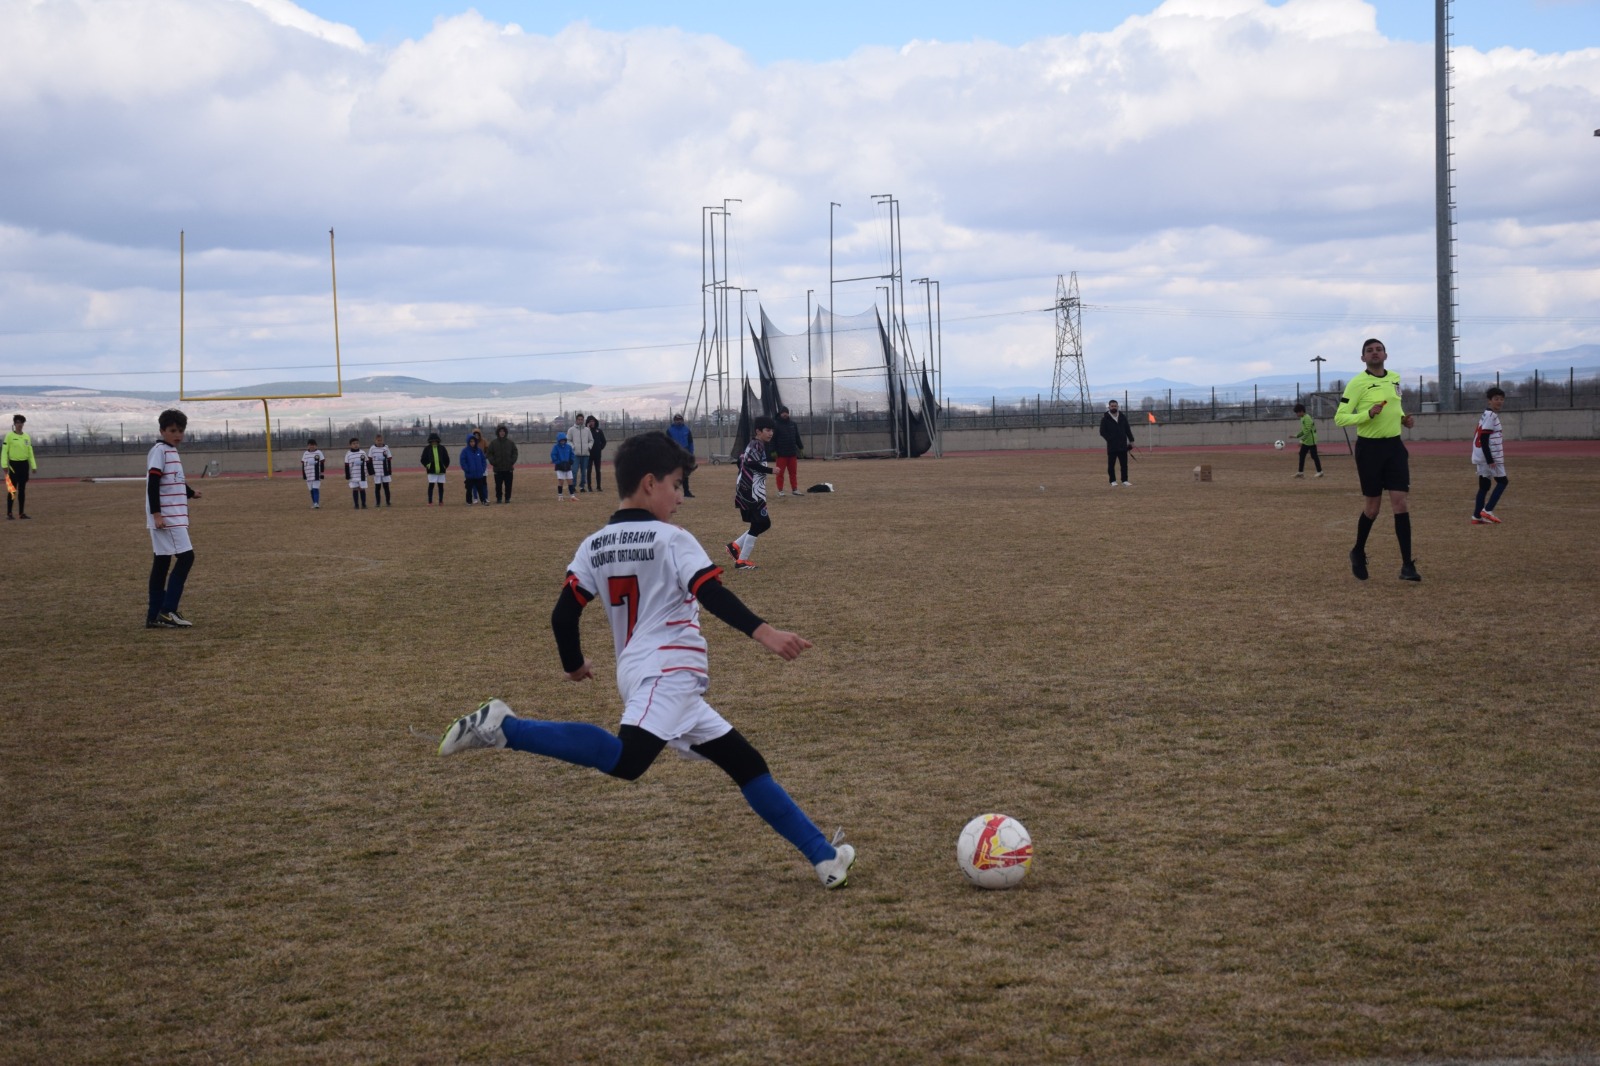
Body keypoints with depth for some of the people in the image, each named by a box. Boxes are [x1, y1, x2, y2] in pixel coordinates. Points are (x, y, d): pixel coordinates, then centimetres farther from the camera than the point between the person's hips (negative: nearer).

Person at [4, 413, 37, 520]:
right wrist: (4, 465, -17)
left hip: (24, 464, 5)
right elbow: (4, 451, -9)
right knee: (12, 489, -6)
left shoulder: (26, 436, 9)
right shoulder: (9, 436, -5)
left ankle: (21, 513, 12)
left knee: (22, 489, 8)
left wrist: (33, 466, 7)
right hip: (14, 464, -5)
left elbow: (30, 452, 12)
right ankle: (9, 513, -2)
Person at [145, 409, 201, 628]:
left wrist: (189, 493, 42)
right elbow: (152, 483, -18)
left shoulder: (171, 451, 17)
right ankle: (167, 611, -12)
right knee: (186, 556, -12)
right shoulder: (159, 451, -11)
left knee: (162, 562, 9)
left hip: (174, 517, 10)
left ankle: (154, 616, 10)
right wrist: (156, 513, -23)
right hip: (165, 517, -10)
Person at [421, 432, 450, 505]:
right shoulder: (427, 449, 1)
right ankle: (430, 502, -1)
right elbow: (423, 459, 4)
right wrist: (427, 466, -6)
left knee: (441, 486, 6)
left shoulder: (442, 448, 6)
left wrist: (445, 466, 3)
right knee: (431, 485, -5)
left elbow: (447, 459, 11)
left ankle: (441, 501, 14)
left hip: (441, 471, 2)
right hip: (431, 471, -2)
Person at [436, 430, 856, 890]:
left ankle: (822, 855, 16)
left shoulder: (593, 546, 15)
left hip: (637, 673, 9)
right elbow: (713, 595, -17)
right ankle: (503, 727, -30)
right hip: (668, 669, -9)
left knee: (746, 764, 14)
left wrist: (574, 663, 28)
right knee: (624, 760, -33)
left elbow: (563, 614, 11)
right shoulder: (673, 539, -2)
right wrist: (763, 632, -27)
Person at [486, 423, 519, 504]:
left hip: (508, 468, 1)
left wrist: (513, 462, -5)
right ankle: (499, 498, 12)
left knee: (508, 485, 3)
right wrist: (493, 462, -9)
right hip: (498, 469, -1)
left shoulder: (511, 443, 5)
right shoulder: (493, 443, 3)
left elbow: (515, 453, 8)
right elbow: (489, 453, 4)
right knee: (498, 485, 3)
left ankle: (507, 498, 12)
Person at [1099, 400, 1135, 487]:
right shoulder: (1105, 418, -1)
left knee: (1124, 464, 4)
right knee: (1111, 464, 0)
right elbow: (1102, 432, -4)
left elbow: (1127, 429, 15)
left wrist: (1131, 440, 8)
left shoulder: (1123, 417, 10)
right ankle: (1113, 481, 8)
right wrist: (1110, 439, -14)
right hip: (1111, 446, -3)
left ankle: (1125, 481, 11)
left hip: (1123, 445, 3)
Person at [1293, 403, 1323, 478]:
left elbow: (1308, 431, -24)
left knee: (1314, 456, -2)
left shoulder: (1307, 418, -19)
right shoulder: (1302, 418, 12)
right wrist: (1297, 436, 12)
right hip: (1305, 442, 10)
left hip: (1311, 441, -10)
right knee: (1302, 455, 6)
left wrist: (1302, 440, -26)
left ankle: (1320, 471, 7)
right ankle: (1301, 472, 8)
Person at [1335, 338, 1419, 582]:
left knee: (1400, 502, -5)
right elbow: (1339, 417, -11)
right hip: (1369, 447, -4)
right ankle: (1358, 554, 29)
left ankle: (1407, 565, -5)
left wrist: (1403, 418, 6)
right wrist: (1368, 414, -25)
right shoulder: (1357, 383, -9)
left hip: (1394, 445, 4)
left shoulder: (1394, 378, 10)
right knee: (1373, 506, 4)